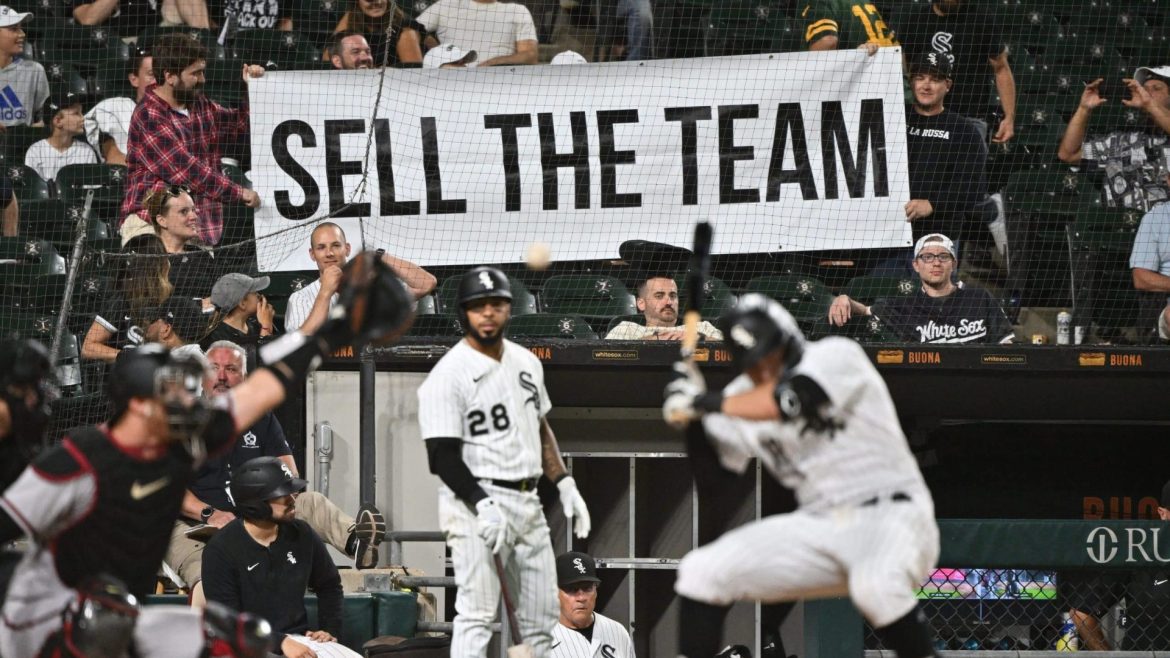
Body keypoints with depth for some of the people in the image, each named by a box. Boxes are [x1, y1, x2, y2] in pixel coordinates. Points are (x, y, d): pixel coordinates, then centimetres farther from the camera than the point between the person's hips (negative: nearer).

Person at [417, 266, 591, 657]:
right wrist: (483, 506, -26)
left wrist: (565, 485, 14)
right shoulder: (448, 376, -12)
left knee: (541, 617, 9)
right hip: (476, 503, -8)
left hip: (528, 503, 8)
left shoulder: (526, 362, 12)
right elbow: (443, 457, -16)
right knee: (477, 613, -15)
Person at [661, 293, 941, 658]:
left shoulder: (837, 356, -13)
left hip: (890, 515, -7)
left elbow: (790, 401, -31)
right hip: (819, 528, 7)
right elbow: (711, 470, 9)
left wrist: (708, 403, -23)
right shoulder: (743, 398, 6)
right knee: (701, 572, -3)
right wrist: (692, 421, -8)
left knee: (875, 586, -39)